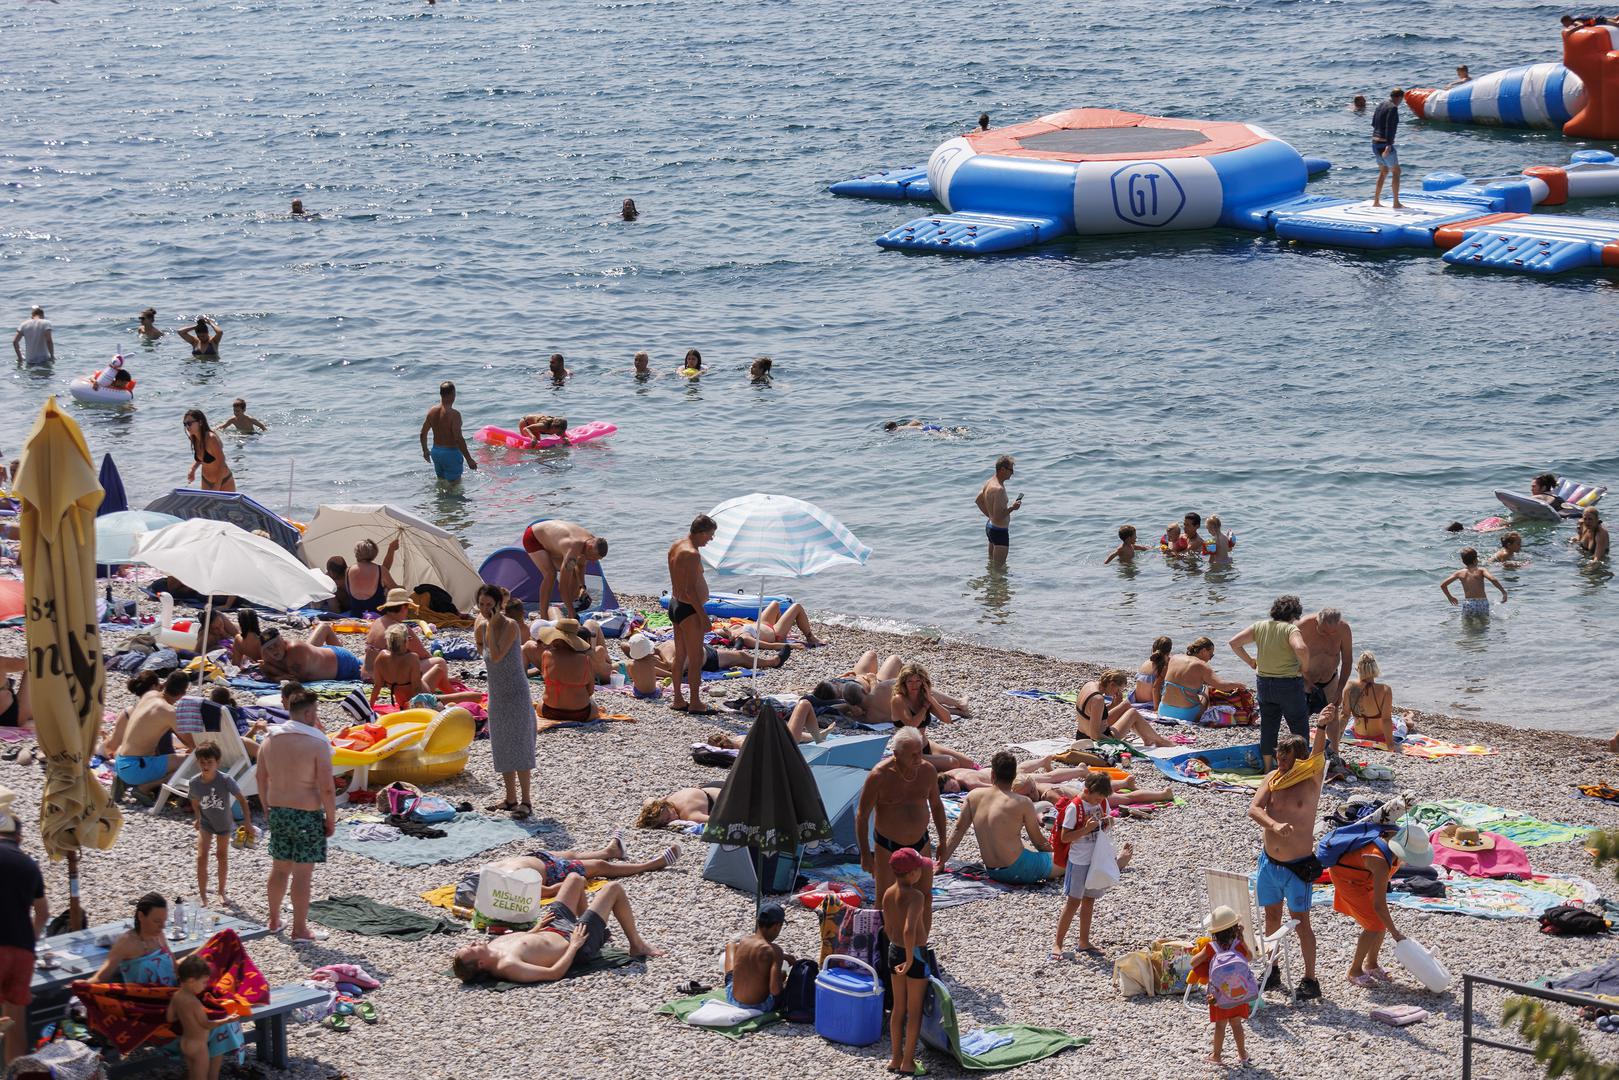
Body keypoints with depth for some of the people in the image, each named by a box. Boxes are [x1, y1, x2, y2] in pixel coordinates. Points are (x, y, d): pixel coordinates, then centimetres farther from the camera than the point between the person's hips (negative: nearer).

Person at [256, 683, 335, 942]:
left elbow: (261, 779, 10)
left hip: (278, 811, 6)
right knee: (303, 873, 1)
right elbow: (327, 788, -17)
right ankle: (300, 929, 7)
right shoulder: (317, 743, -16)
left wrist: (267, 809, 21)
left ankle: (274, 921, 31)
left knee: (280, 868, 19)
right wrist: (331, 818, -7)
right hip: (308, 814, -6)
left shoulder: (270, 740, 2)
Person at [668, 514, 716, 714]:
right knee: (696, 657, -2)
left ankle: (677, 700, 23)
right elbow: (690, 590, -24)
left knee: (680, 655, 16)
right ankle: (695, 703, 2)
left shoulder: (675, 546, 9)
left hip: (675, 604, 10)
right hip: (689, 609, -10)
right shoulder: (691, 554, -22)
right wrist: (703, 616, -20)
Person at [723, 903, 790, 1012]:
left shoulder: (741, 941, -6)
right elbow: (775, 990, -25)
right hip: (760, 1006, -4)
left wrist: (782, 957, 15)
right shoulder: (774, 951, -22)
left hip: (732, 1000, 4)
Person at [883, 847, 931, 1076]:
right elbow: (909, 930, -36)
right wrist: (910, 959, -25)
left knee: (898, 1008, 18)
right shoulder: (916, 895, -24)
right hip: (915, 954, -7)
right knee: (915, 1010, 7)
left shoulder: (888, 894, -1)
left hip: (894, 952, 7)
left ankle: (896, 1057, 26)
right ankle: (908, 1062, 12)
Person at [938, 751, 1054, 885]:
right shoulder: (1022, 803, -14)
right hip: (1018, 872, -6)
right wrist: (1052, 851, 18)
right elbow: (1038, 841, -2)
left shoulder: (974, 796, -2)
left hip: (992, 873, 6)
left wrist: (941, 861, 16)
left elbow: (958, 830, 6)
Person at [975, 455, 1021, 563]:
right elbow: (998, 517, -29)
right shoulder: (999, 489, -27)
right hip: (1000, 531, -10)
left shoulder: (989, 482, 3)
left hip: (990, 526, 10)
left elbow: (979, 500, 20)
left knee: (991, 563, 22)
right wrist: (1012, 508, -17)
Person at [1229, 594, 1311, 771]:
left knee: (1268, 727, 17)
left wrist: (1249, 661, 10)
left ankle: (1267, 768, 24)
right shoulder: (1290, 629, -14)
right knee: (1299, 728, 10)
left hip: (1263, 683, 5)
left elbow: (1234, 643, 2)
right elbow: (1301, 649, -33)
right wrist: (1305, 667, -16)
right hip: (1289, 684, -5)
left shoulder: (1260, 626, 2)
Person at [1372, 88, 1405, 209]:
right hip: (1385, 144, -8)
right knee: (1396, 172, 2)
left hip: (1375, 142, 8)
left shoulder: (1381, 106, 11)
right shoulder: (1393, 108, -14)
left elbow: (1373, 123, 21)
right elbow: (1389, 127, -23)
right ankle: (1396, 203, 1)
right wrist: (1388, 145, -28)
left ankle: (1376, 201, 18)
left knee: (1383, 171, 19)